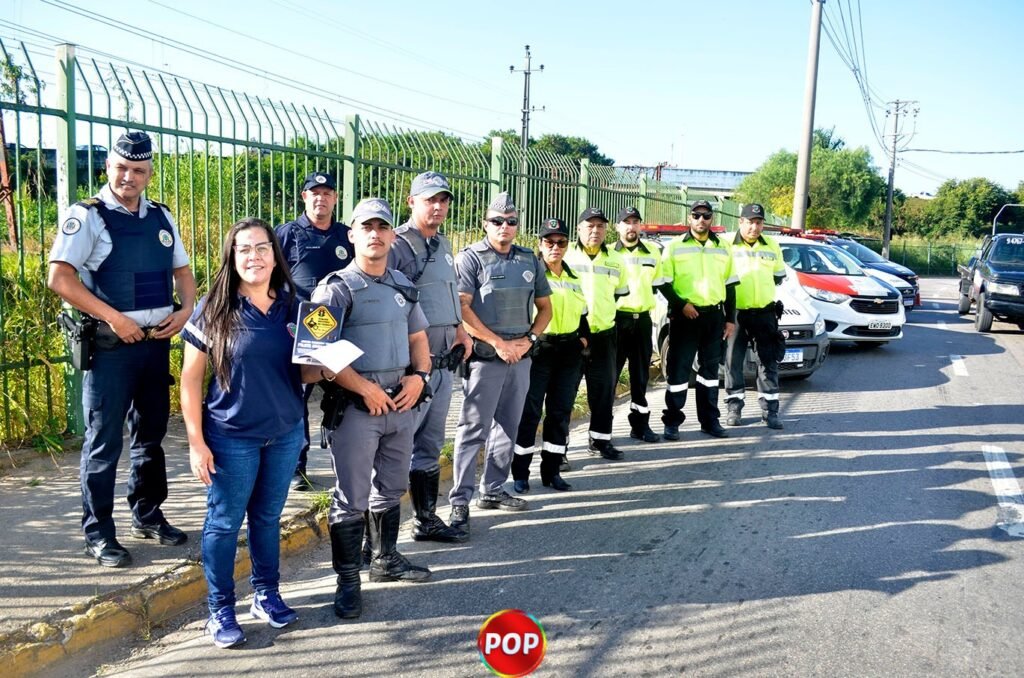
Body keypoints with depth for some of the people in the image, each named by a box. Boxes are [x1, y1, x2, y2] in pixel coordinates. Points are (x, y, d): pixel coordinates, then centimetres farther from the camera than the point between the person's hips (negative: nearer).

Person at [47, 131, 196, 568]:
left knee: (151, 433, 15)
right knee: (104, 441, 0)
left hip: (157, 341, 6)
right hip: (110, 344, -6)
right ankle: (98, 533, 12)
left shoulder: (161, 217, 11)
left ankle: (147, 516, 31)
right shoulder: (88, 216, -7)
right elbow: (59, 278, -14)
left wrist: (186, 310, -1)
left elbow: (182, 271, 17)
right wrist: (113, 318, -19)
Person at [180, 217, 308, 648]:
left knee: (268, 517, 17)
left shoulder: (291, 306, 1)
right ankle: (221, 610, 22)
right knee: (224, 523, 7)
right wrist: (196, 442, -10)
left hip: (285, 434, 3)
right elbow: (190, 379, -6)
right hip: (232, 438, -3)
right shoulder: (214, 310, -9)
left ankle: (266, 594, 33)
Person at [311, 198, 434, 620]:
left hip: (402, 401, 7)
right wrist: (367, 388, -18)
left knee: (391, 487, 19)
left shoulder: (403, 286, 12)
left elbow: (418, 336, 19)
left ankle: (386, 559, 36)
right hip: (357, 405, -6)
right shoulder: (337, 288, -9)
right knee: (352, 498, 0)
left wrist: (418, 376, 0)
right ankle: (347, 580, 13)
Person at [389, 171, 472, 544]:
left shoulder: (444, 245, 16)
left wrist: (461, 330, 14)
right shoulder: (398, 245, -12)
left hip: (442, 363, 9)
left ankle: (427, 519, 29)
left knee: (430, 446, 17)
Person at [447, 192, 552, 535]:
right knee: (473, 429, -5)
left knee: (507, 428, 13)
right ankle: (460, 501, 0)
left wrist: (528, 339, 0)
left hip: (520, 357, 6)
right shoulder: (471, 258, -5)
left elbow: (544, 307, 17)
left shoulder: (530, 260, 11)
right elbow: (462, 308, -13)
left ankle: (493, 491, 26)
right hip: (485, 357, -6)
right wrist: (498, 342, -13)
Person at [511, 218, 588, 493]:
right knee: (529, 411, -3)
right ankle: (520, 473, 6)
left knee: (561, 411, 8)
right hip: (538, 347, -6)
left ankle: (551, 470, 18)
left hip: (569, 350, 6)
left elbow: (581, 311, 23)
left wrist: (583, 337, 10)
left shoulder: (573, 277, 15)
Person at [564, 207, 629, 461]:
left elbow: (622, 293, 24)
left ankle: (600, 439, 22)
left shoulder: (615, 259, 12)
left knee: (605, 388, 9)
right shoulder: (566, 255, -2)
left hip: (604, 334, 4)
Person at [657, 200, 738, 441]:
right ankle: (672, 421, 5)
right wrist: (682, 305, -15)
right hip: (684, 317, -4)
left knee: (710, 369, 11)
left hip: (714, 316, 4)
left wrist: (730, 319, 10)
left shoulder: (722, 248, 12)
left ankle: (710, 420, 19)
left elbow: (729, 285, 15)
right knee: (678, 369, -3)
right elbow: (663, 283, -3)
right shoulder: (674, 246, 0)